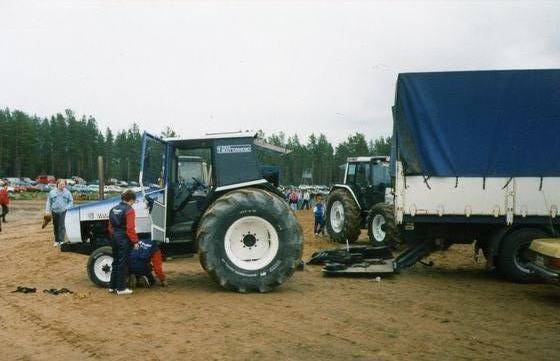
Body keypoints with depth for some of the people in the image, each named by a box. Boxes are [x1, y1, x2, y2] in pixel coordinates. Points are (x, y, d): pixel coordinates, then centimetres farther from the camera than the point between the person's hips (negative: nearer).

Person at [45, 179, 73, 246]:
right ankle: (56, 241, 20)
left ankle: (61, 241, -12)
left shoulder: (67, 192, 5)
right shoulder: (52, 192, 6)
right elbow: (49, 202, 9)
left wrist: (68, 208, -4)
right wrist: (47, 210, 3)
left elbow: (71, 201, 10)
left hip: (63, 212, -2)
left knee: (62, 226, -12)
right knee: (56, 227, 9)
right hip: (55, 211, 2)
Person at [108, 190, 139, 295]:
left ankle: (112, 286, 23)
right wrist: (135, 241, -12)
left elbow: (110, 226, 15)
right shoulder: (129, 210, -14)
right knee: (123, 264, 0)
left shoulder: (114, 209, 10)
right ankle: (121, 288, 4)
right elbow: (130, 228, -19)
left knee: (115, 262, 17)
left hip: (114, 238, 8)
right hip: (124, 240, -8)